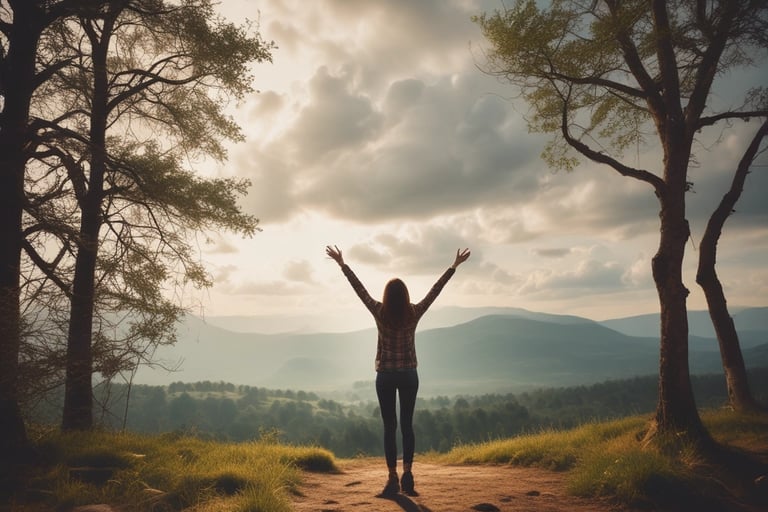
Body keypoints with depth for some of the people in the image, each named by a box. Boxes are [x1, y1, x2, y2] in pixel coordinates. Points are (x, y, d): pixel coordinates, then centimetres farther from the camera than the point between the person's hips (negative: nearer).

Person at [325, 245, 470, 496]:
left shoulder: (380, 313, -8)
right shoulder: (414, 313, -6)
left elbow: (360, 289, -3)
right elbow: (435, 290, 0)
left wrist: (342, 264, 4)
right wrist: (454, 266, 7)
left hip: (385, 376, -1)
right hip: (408, 375, 1)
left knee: (389, 426, 4)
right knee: (407, 424, 7)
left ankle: (393, 477, 1)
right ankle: (407, 473, -3)